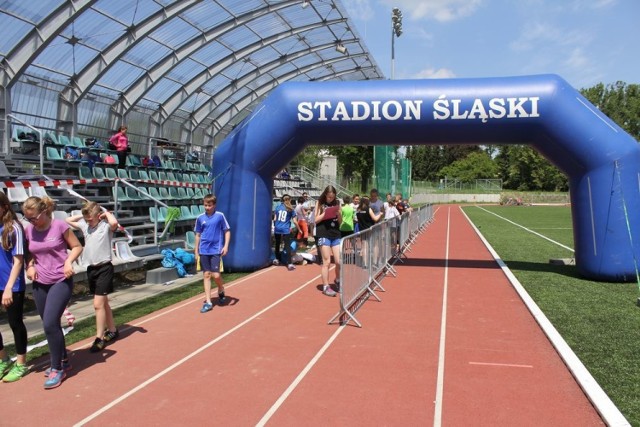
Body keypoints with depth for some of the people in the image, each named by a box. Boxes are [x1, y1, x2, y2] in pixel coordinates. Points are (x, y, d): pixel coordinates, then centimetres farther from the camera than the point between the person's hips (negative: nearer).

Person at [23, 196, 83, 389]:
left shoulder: (59, 225, -11)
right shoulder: (28, 230, 2)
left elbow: (77, 246, -2)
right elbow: (29, 254, 16)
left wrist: (68, 261, -18)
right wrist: (30, 266, -4)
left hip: (61, 281, -5)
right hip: (40, 284, 5)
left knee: (50, 324, -14)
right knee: (50, 325, 12)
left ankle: (57, 369, 1)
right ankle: (63, 361, 32)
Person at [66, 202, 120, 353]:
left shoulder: (106, 226, -12)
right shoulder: (84, 225, 7)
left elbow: (114, 223, -35)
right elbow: (68, 220, 20)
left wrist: (107, 213, -16)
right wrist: (83, 215, 9)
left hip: (104, 268, -7)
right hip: (91, 268, 7)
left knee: (98, 304, -9)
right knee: (103, 302, 17)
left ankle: (99, 338, 1)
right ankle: (112, 331, 30)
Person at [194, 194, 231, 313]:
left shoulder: (220, 216, -4)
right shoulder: (200, 218, 4)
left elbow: (227, 231, 1)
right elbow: (198, 235, 12)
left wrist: (226, 246, -10)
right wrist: (196, 252, 11)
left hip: (216, 250, -3)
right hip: (203, 251, 3)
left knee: (216, 275, -9)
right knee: (206, 275, 4)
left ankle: (221, 291, 24)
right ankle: (208, 302, 9)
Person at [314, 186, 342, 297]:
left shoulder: (336, 204, 10)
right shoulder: (320, 203, 2)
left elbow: (340, 222, 12)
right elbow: (316, 220, -4)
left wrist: (338, 214, -8)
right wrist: (326, 213, -16)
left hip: (336, 235, 4)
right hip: (324, 235, -4)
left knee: (339, 261, 3)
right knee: (326, 262, -3)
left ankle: (338, 281, 28)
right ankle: (326, 287, 6)